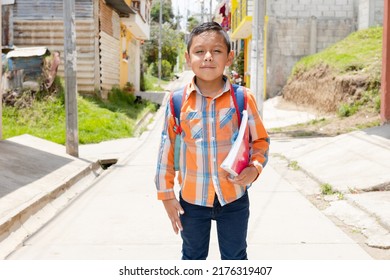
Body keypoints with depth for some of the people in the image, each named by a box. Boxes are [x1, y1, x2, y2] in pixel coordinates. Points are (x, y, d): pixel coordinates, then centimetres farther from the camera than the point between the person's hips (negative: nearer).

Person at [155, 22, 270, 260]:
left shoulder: (244, 98, -9)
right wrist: (166, 194, 2)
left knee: (235, 258, 17)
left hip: (234, 198, 0)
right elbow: (167, 148, 0)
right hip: (192, 199, 1)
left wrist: (255, 168, -15)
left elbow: (261, 140, 4)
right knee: (193, 258, 20)